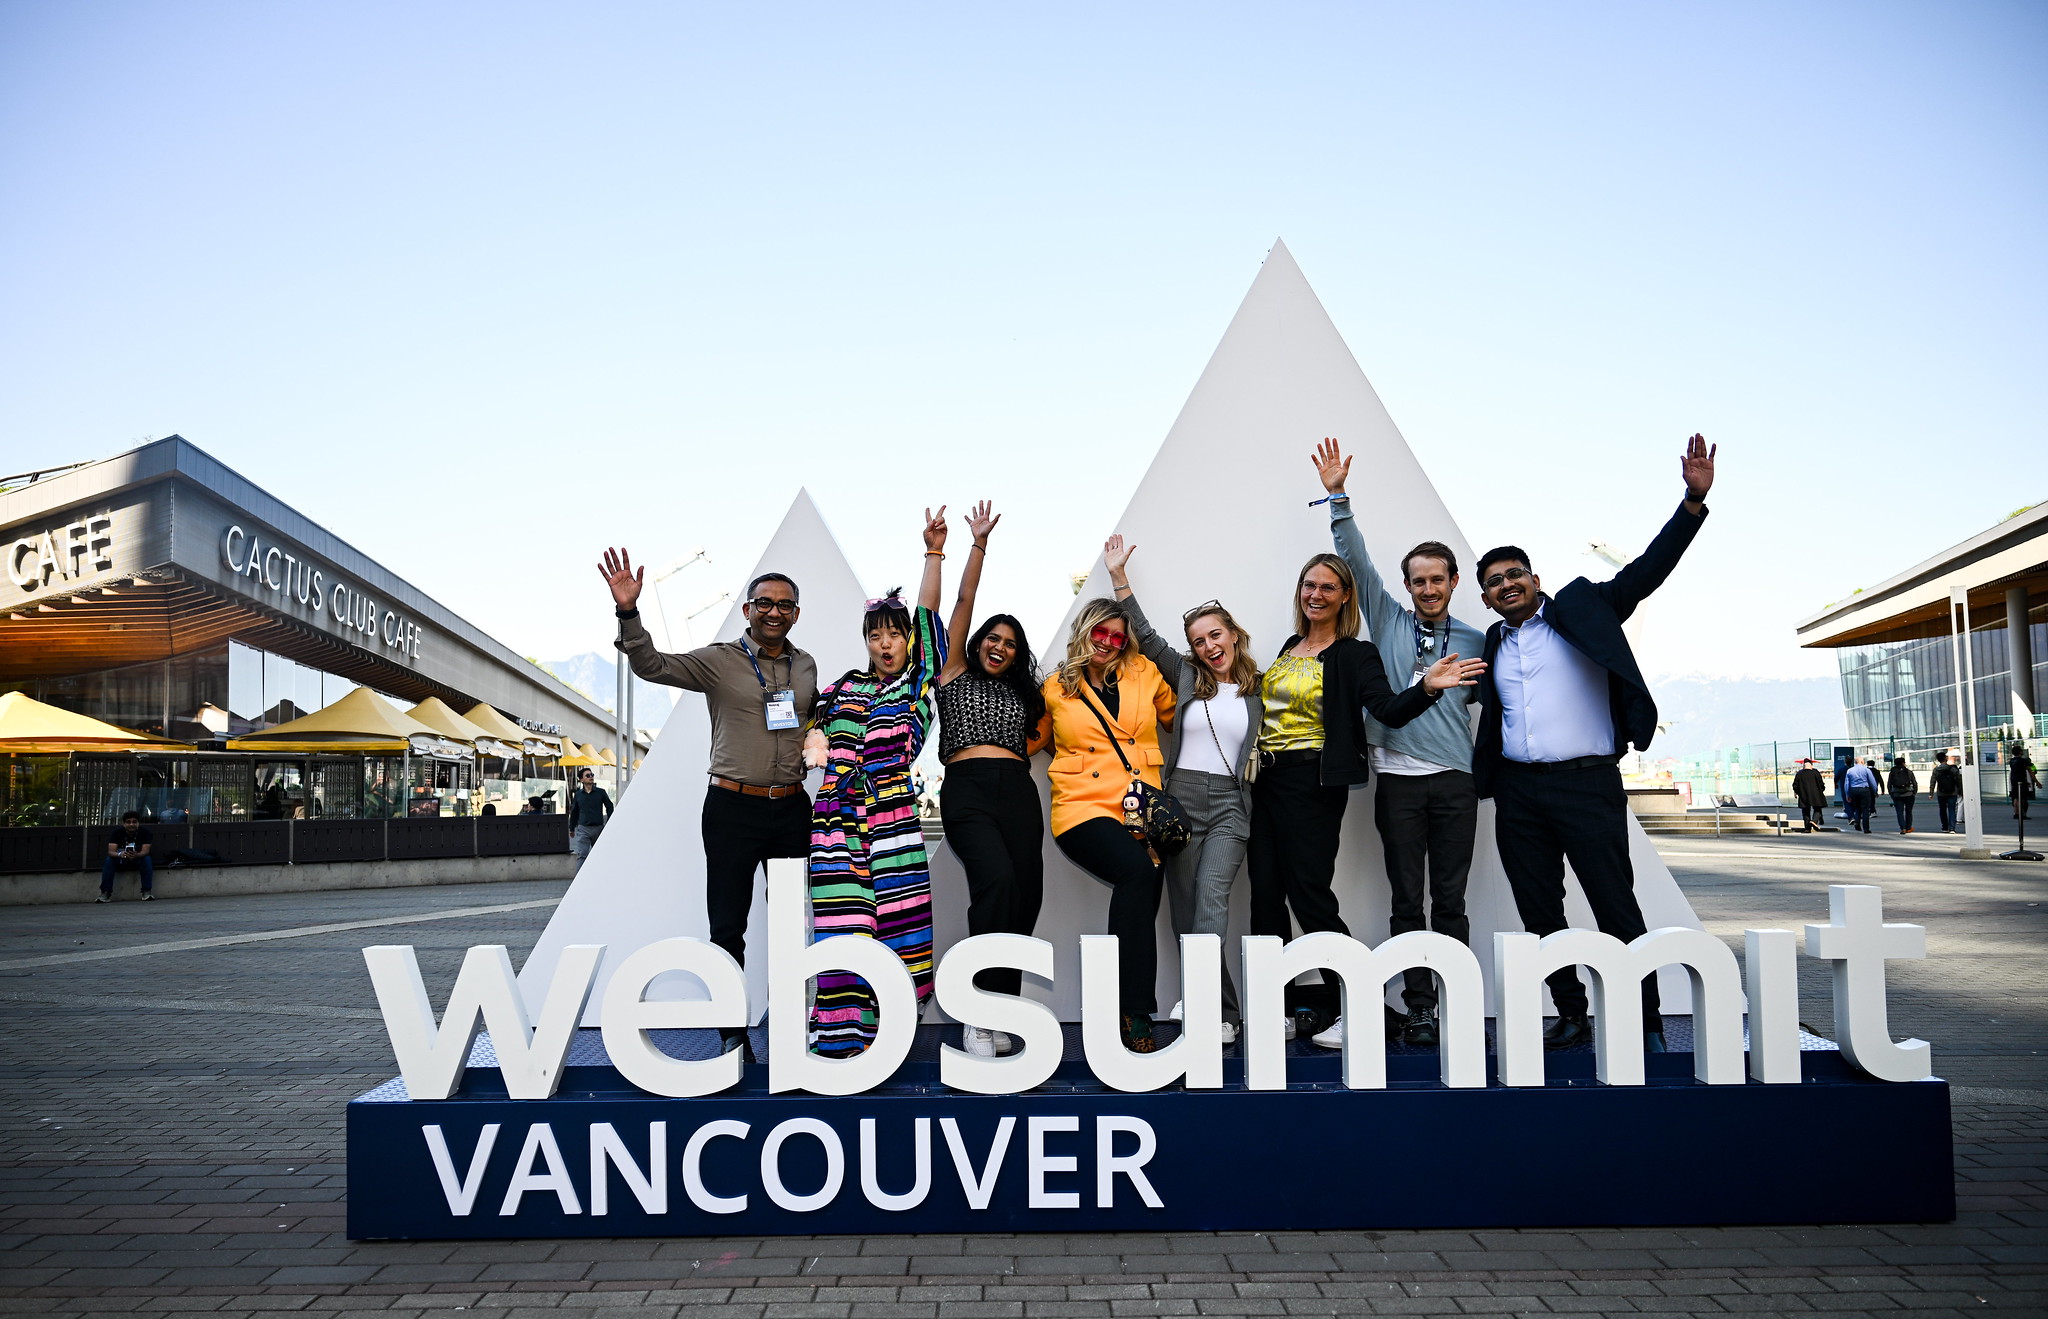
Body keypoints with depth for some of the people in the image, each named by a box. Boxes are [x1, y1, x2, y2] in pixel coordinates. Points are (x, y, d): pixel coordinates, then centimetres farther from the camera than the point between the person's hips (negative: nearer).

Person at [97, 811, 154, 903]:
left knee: (147, 860, -32)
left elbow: (145, 851, -23)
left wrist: (136, 855, -48)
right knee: (108, 861, -28)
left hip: (138, 859, -1)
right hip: (121, 860, 1)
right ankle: (105, 893, -29)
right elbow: (110, 851, -23)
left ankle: (147, 892, -33)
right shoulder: (117, 833, -12)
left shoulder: (144, 832, -13)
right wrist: (120, 854, -47)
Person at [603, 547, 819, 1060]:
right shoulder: (719, 661, -3)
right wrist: (629, 612, -28)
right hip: (733, 809, -3)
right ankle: (733, 1031, 13)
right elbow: (652, 666, -15)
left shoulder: (806, 666, 10)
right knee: (728, 927, 2)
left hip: (792, 808, 4)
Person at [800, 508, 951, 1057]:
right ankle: (842, 1035, -6)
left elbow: (928, 614, 6)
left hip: (896, 818, -1)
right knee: (844, 922, -8)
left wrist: (934, 550, 2)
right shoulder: (846, 688, 17)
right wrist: (814, 740, 9)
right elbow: (814, 718, 31)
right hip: (840, 816, 1)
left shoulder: (919, 683, 11)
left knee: (898, 920, -5)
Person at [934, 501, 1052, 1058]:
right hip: (967, 789, -5)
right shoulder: (955, 674, 15)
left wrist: (1027, 748, 12)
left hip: (1018, 792, 5)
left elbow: (1047, 728, 30)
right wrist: (979, 543, 8)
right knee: (997, 881, -27)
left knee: (1023, 900, -8)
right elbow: (964, 603, 10)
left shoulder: (1022, 690, 26)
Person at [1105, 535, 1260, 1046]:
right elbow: (1146, 635, 8)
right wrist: (1119, 577, 5)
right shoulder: (1186, 675, 10)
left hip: (1231, 803, -2)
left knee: (1211, 896, -22)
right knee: (1185, 911, 0)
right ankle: (1222, 1012, 8)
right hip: (1181, 797, 2)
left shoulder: (1257, 689, 9)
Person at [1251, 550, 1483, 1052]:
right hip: (1266, 779, 7)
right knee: (1265, 892, 5)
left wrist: (1427, 688, -34)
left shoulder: (1355, 654, -3)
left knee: (1309, 893, -8)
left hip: (1313, 783, -6)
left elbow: (1390, 710, -17)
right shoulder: (1289, 647, 15)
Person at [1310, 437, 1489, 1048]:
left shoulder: (1475, 642, 11)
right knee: (1407, 901, 2)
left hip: (1455, 776, 0)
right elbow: (1357, 560, 3)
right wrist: (1338, 497, -4)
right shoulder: (1388, 620, 9)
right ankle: (1419, 1009, 7)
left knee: (1450, 900, 3)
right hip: (1397, 775, 0)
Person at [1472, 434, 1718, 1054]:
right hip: (1518, 791, 5)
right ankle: (1572, 1017, 18)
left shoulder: (1582, 611, 5)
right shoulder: (1493, 645, 16)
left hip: (1587, 784, -4)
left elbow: (1647, 569, -4)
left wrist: (1694, 501, -13)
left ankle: (1645, 1024, 5)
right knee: (1540, 915, 7)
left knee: (1617, 909, -5)